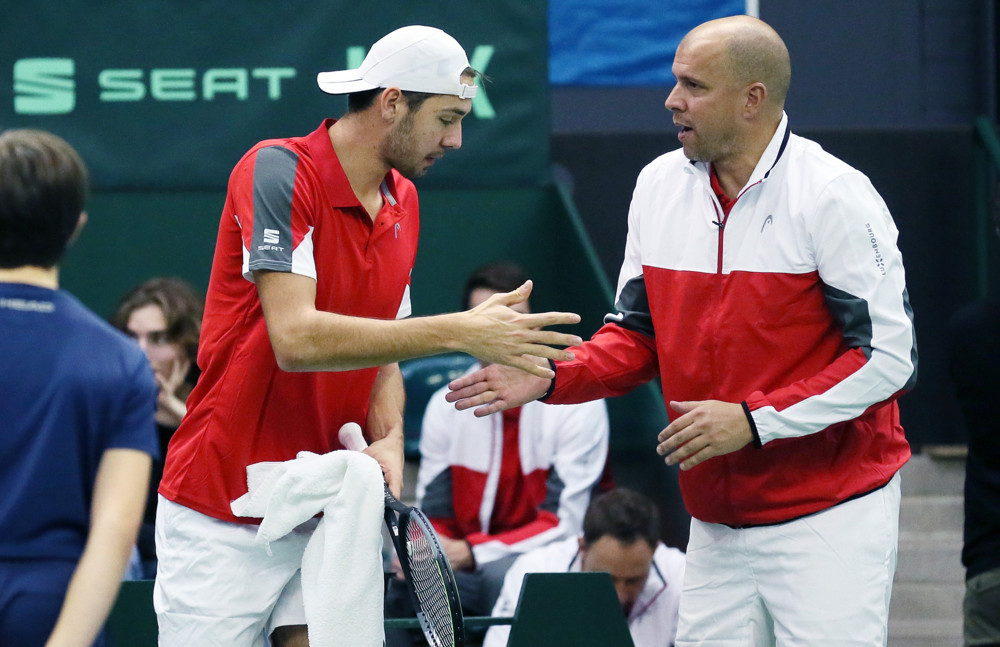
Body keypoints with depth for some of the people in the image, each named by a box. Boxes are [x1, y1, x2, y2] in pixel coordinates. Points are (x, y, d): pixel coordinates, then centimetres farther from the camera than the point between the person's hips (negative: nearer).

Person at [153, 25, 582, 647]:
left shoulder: (404, 203, 10)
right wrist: (461, 332, -29)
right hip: (223, 521, -6)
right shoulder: (278, 171, -15)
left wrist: (388, 440, -7)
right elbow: (296, 338, -26)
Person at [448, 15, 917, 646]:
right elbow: (638, 331, 15)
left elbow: (889, 355, -14)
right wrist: (549, 378, -3)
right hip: (716, 521, 5)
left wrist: (753, 421, -19)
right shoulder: (658, 185, 7)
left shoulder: (834, 196, -12)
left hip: (828, 519, -5)